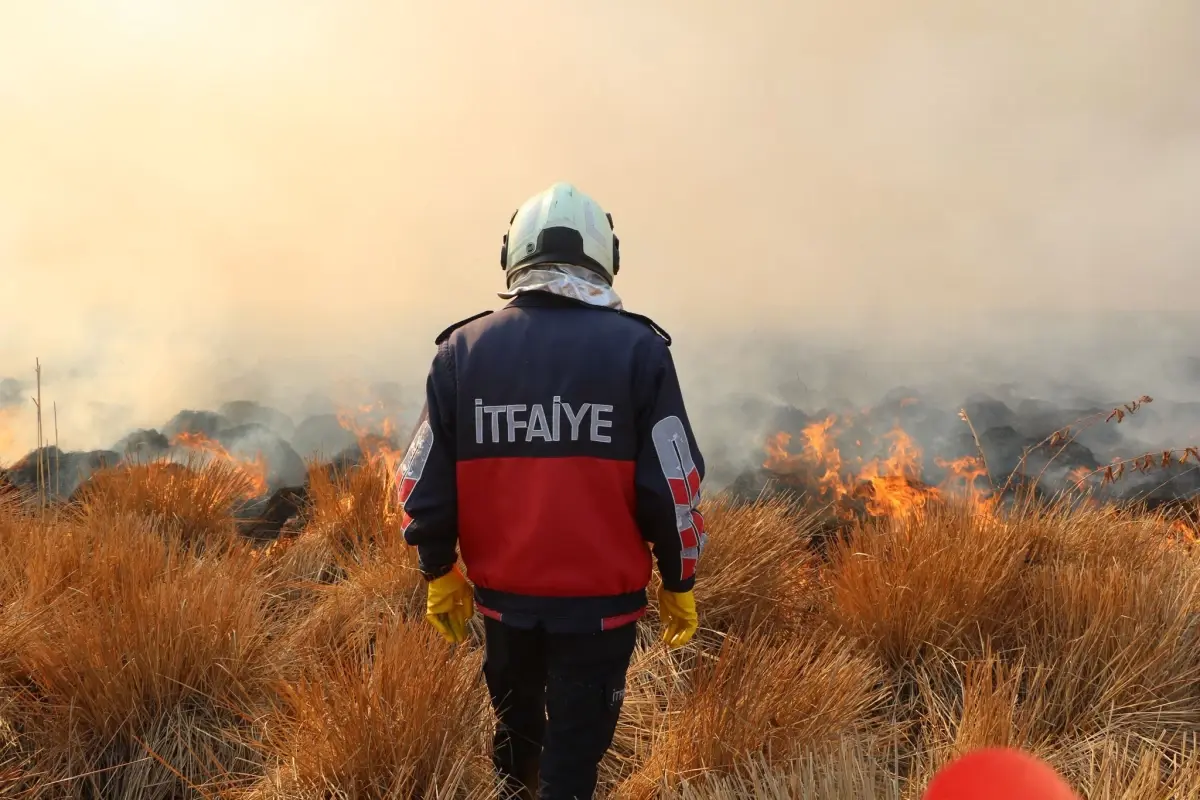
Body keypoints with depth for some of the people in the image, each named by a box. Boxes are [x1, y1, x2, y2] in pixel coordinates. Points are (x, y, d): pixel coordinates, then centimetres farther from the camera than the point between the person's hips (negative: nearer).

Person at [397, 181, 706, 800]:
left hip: (502, 594, 3)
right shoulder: (637, 349, -9)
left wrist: (439, 574, 15)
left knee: (514, 731, 26)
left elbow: (425, 481, 1)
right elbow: (672, 484, -9)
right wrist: (678, 583, 5)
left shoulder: (462, 350, -1)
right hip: (601, 600, -3)